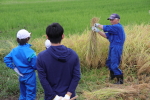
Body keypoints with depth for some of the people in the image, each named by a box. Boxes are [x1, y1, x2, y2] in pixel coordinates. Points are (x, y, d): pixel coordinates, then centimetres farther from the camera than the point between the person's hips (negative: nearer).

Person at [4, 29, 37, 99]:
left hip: (21, 77, 6)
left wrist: (14, 68, 1)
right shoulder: (30, 52, -24)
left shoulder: (15, 50, -5)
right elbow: (35, 65, -21)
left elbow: (6, 59, 0)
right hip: (30, 77, -6)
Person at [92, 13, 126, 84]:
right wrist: (97, 31, 3)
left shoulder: (117, 27, -14)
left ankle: (120, 80, -2)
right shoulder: (114, 28, 16)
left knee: (114, 65, -11)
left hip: (116, 48, -10)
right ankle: (112, 75, 43)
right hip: (112, 48, 10)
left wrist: (98, 25, -1)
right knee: (109, 62, 23)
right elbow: (106, 35, 12)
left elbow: (106, 28, -17)